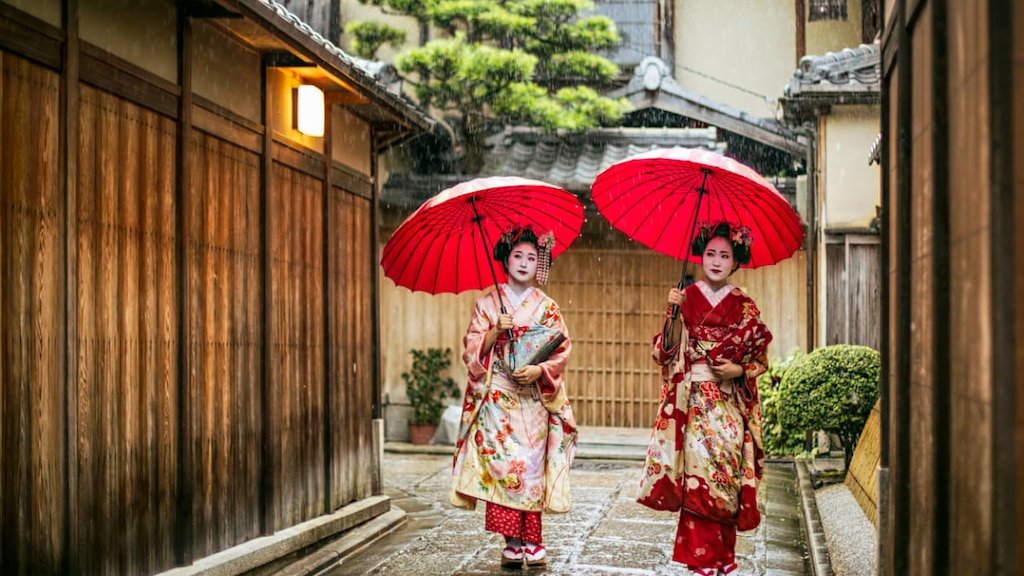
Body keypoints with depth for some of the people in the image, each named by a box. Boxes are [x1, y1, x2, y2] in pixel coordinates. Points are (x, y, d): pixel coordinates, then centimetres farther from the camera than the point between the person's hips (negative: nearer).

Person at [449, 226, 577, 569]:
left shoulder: (547, 307, 8)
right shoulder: (487, 303, 6)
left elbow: (562, 351, 3)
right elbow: (473, 350, 2)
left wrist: (540, 369, -13)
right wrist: (496, 331, -14)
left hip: (534, 398, 1)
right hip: (498, 397, -1)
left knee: (531, 465, -3)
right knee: (502, 464, -9)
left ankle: (531, 542, 4)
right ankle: (512, 542, -1)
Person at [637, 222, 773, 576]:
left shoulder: (745, 307, 5)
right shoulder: (686, 299, 4)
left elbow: (760, 359, 9)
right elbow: (666, 352, -1)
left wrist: (738, 369, -10)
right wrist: (673, 314, -14)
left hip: (729, 404, 1)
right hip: (692, 401, -1)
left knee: (726, 477, 0)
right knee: (697, 475, -7)